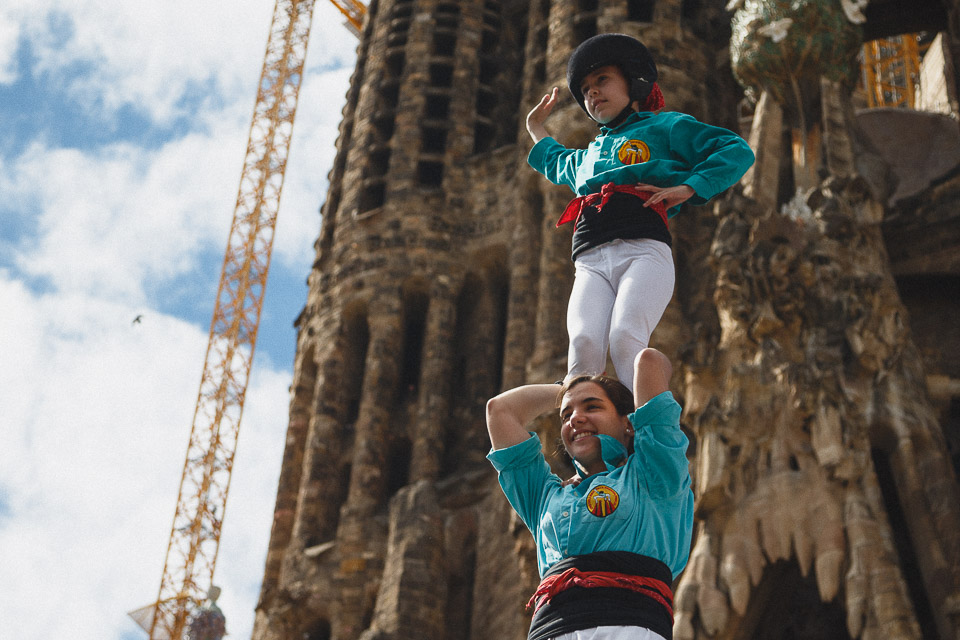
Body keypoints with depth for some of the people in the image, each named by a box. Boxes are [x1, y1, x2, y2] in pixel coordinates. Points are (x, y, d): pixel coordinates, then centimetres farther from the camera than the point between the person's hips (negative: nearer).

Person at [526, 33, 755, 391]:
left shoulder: (665, 127, 21)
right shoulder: (585, 158, 38)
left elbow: (738, 151, 10)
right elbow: (556, 164, 64)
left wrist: (687, 189, -1)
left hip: (644, 252, -4)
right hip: (591, 263, 4)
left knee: (625, 339, -30)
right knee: (584, 343, -25)